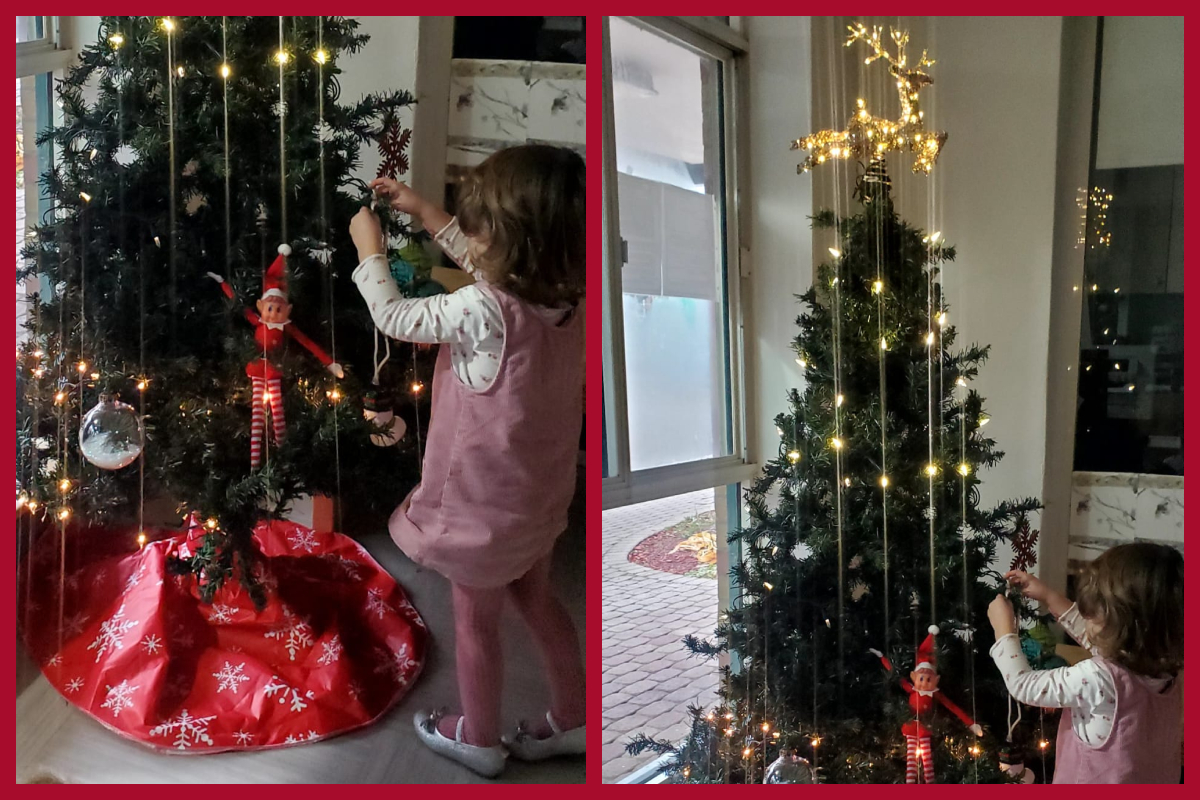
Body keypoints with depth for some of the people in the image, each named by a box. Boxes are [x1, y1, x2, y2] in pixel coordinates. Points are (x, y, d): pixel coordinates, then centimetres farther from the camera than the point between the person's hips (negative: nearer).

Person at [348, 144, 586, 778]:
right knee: (538, 602, 26)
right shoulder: (561, 293, -9)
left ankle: (479, 740, 37)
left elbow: (394, 317, -14)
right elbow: (488, 266, 10)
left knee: (475, 622, 16)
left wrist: (370, 250, 1)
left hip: (484, 499, -7)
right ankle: (572, 720, 40)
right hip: (539, 492, 7)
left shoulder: (482, 311, -31)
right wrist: (426, 214, 12)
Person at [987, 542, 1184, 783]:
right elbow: (1094, 637, 8)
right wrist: (1048, 597, 10)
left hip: (1097, 779, -7)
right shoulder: (1167, 665, -10)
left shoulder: (1098, 678, -31)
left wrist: (1004, 628, -6)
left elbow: (1023, 685, -18)